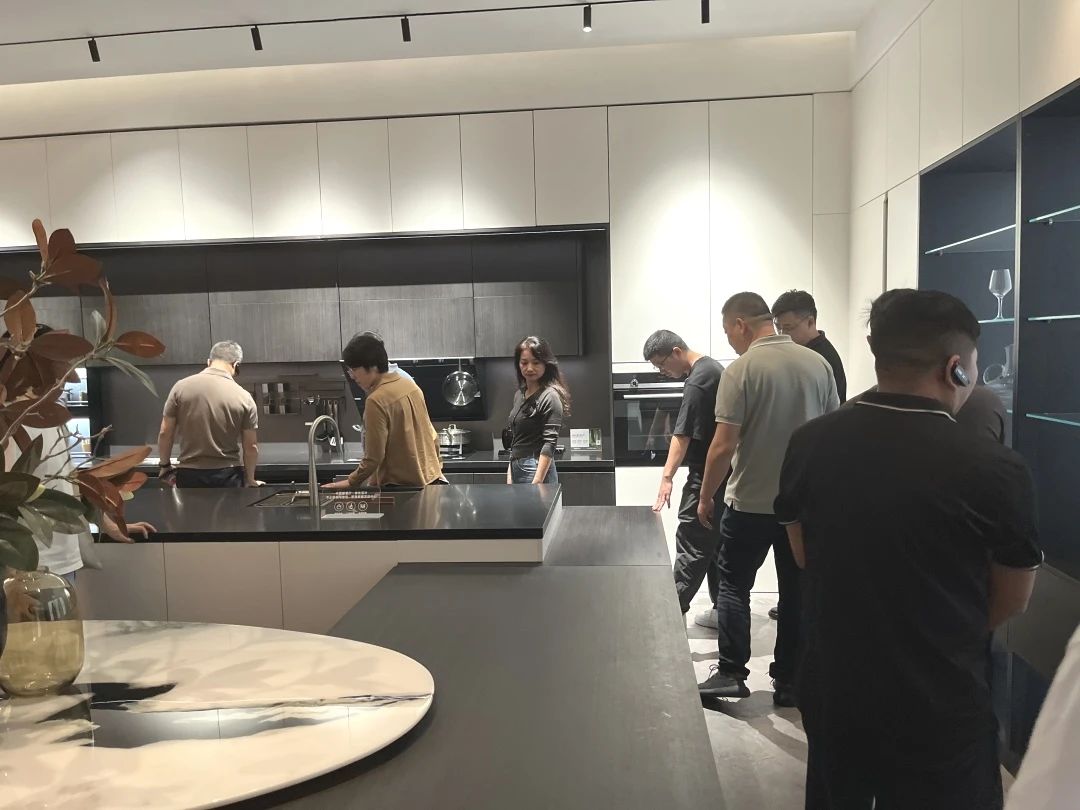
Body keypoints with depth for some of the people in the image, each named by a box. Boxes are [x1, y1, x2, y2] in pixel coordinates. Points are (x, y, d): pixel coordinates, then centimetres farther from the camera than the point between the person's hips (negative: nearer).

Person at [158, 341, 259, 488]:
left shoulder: (181, 387, -3)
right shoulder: (243, 397, -6)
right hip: (227, 477, -1)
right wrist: (250, 479, 12)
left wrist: (165, 465, 15)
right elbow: (251, 446, -2)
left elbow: (165, 433, 0)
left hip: (189, 475, 1)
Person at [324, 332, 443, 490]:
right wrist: (435, 468, 20)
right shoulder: (410, 385, 3)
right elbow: (432, 436, 10)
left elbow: (373, 458, -18)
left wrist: (350, 483, -7)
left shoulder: (376, 401, -19)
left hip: (401, 486, -7)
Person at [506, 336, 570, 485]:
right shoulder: (519, 394, 14)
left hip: (537, 471, -8)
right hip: (517, 470, 8)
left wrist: (537, 482, -21)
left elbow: (549, 444, -16)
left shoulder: (550, 396, -10)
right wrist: (510, 473, 16)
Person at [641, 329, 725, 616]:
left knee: (692, 543, -6)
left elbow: (683, 434, -24)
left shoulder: (697, 382, -18)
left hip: (707, 476, -10)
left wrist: (667, 477, -26)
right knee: (716, 541, 14)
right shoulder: (712, 367, 13)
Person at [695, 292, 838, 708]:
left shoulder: (741, 370, -14)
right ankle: (788, 681, 21)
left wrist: (705, 498, -3)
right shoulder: (818, 363, 1)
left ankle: (731, 672, 9)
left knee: (734, 584, 11)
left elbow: (724, 445, -16)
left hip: (751, 502, -4)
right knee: (797, 590, 13)